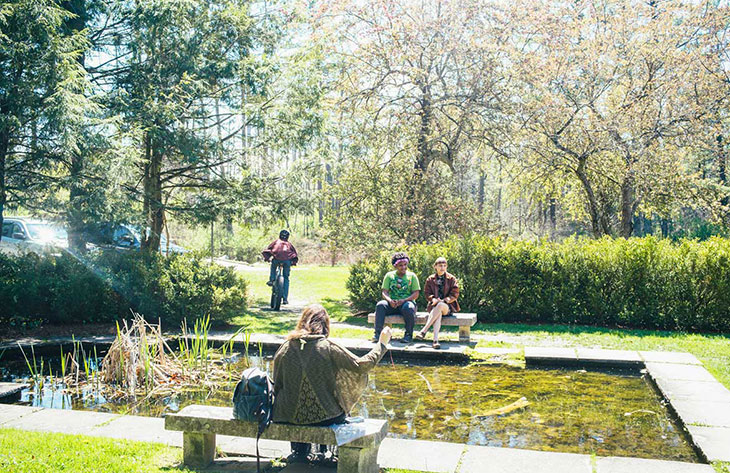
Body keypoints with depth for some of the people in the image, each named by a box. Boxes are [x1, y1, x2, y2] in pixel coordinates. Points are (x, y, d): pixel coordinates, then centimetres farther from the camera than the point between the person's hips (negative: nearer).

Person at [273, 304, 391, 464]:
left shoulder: (285, 348, -9)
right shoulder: (329, 348, -17)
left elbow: (277, 386, 2)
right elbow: (362, 365, -11)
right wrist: (382, 344, 3)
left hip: (291, 416, 2)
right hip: (324, 417, -2)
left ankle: (299, 450, 41)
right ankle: (323, 449, 38)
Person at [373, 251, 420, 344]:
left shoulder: (412, 276, 7)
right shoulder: (389, 275, 11)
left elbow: (416, 293, -1)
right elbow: (384, 292, 3)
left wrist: (404, 300, -18)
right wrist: (390, 300, -20)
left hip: (407, 302, -2)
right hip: (392, 304, 2)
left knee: (408, 308, -37)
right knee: (380, 305, -28)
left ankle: (408, 335, -23)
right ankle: (378, 333, -30)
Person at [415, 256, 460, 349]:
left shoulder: (451, 279, 9)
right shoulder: (430, 279, 13)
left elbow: (455, 294, 3)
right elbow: (427, 294, 10)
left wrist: (446, 299, -14)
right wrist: (433, 299, -12)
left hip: (448, 306, -1)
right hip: (434, 305, 1)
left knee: (440, 306, -38)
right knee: (438, 313, -37)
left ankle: (423, 331, -41)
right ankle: (435, 340, -53)